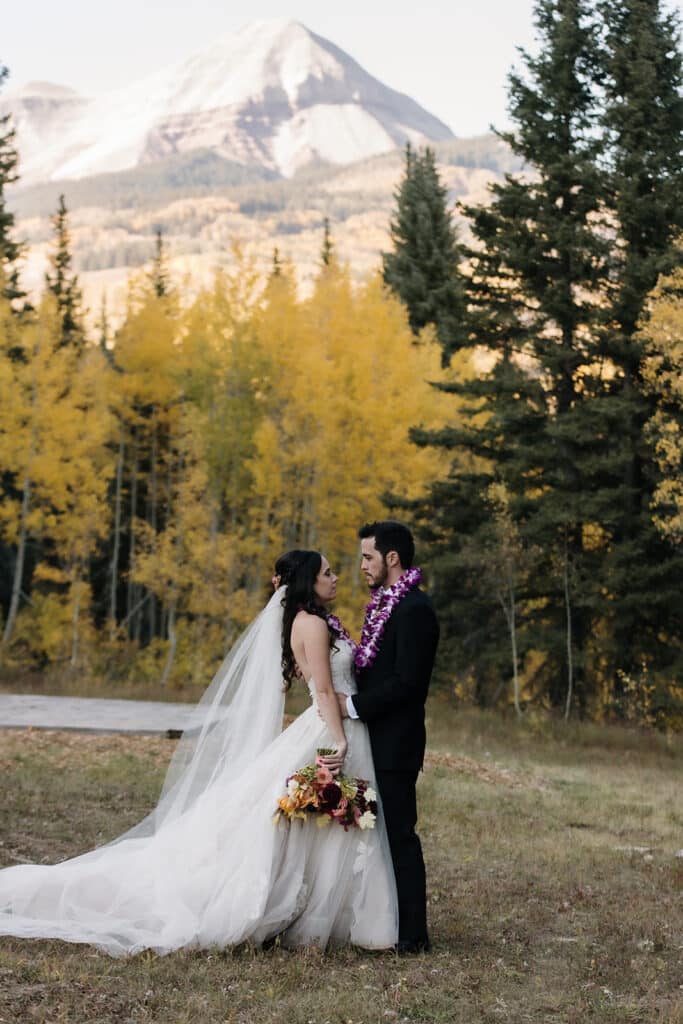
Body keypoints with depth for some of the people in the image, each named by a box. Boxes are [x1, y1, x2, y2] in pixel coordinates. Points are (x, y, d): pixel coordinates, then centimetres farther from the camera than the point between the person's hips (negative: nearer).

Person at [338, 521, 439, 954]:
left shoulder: (414, 609, -17)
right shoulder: (386, 604, 14)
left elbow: (406, 681, -22)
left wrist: (353, 705, -17)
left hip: (395, 743, -10)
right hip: (378, 739, 10)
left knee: (399, 833, -3)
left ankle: (412, 934, 6)